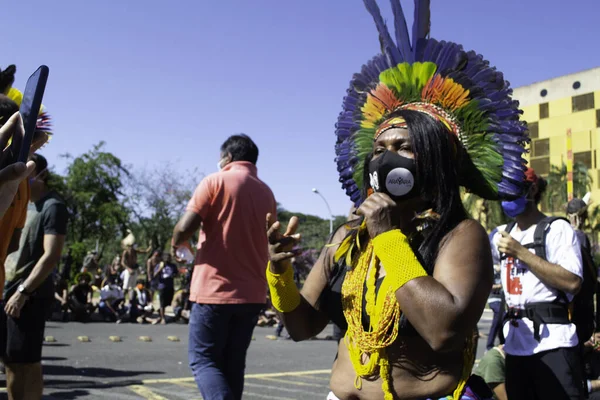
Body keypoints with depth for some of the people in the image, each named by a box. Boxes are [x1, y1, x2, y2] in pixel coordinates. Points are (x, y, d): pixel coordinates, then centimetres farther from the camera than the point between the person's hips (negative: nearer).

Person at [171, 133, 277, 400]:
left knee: (203, 360, 1)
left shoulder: (216, 181, -5)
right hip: (252, 293, 6)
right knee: (233, 363, 12)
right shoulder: (266, 193, 12)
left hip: (215, 289, -5)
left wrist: (176, 244, 7)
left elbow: (185, 228, -13)